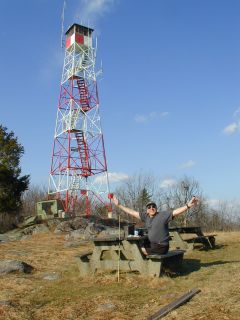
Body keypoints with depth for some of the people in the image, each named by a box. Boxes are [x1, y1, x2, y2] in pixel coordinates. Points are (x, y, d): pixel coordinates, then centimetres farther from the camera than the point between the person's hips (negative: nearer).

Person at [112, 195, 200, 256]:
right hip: (152, 244, 7)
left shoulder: (163, 215, -14)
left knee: (141, 250, -3)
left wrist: (188, 205, -41)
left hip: (161, 247, -7)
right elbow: (132, 212, 5)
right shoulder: (145, 216, 1)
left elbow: (176, 211, -26)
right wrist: (119, 205, 2)